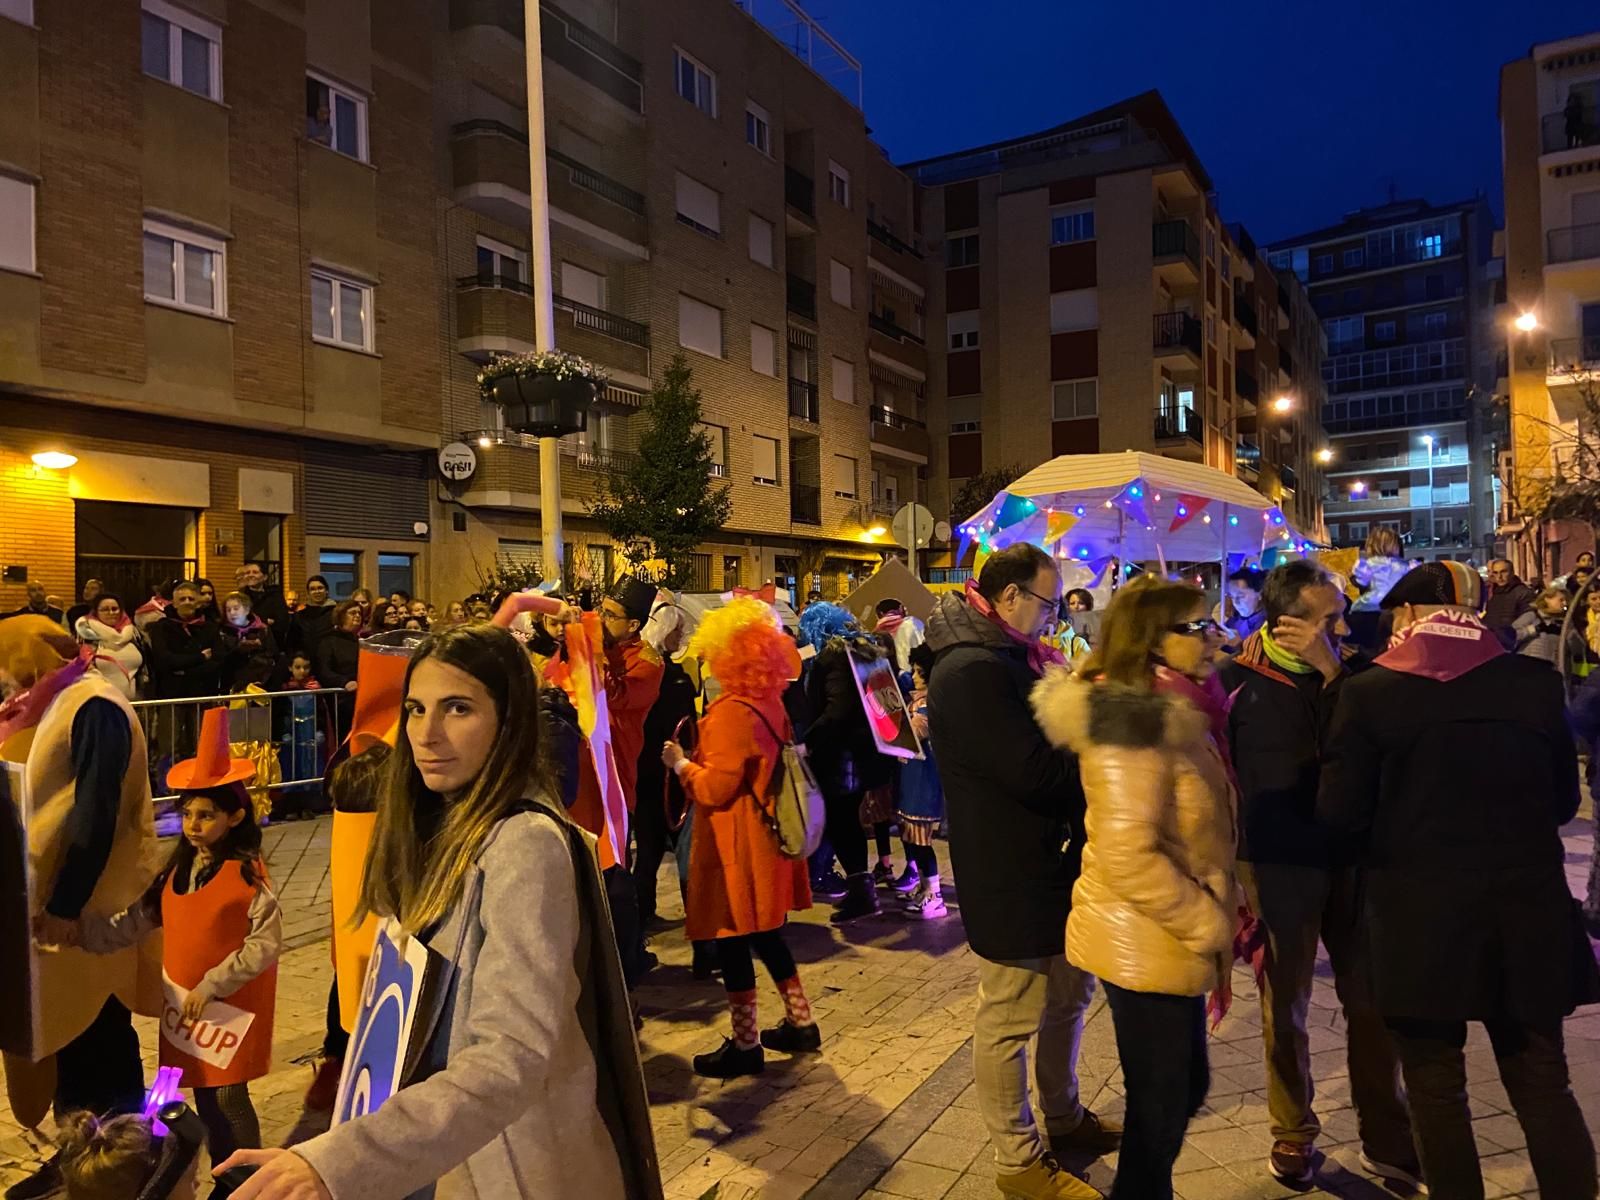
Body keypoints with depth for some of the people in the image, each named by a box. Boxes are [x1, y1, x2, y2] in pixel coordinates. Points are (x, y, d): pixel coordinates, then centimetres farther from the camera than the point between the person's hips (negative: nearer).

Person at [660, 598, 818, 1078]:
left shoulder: (731, 711, -21)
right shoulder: (771, 702, 6)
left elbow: (716, 787, -23)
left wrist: (681, 763, -7)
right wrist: (700, 752, 18)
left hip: (736, 843, -9)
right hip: (764, 834, 9)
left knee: (731, 940, 3)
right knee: (765, 933, 20)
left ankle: (745, 1044, 14)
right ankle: (800, 1023, 30)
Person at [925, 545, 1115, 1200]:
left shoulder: (1011, 657, 10)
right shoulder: (972, 671, -24)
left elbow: (1054, 736, 14)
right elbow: (1037, 772, -27)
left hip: (1050, 861, 11)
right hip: (1010, 877, -11)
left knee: (1069, 995, 25)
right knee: (1009, 1021, 6)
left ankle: (1063, 1116, 44)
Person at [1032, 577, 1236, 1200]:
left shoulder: (1171, 708, 7)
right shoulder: (1135, 715, -23)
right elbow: (1127, 856, -27)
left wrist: (1213, 914, 13)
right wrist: (1207, 923, -17)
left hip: (1170, 939, 9)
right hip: (1146, 944, -9)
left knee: (1185, 1086, 20)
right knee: (1161, 1104, 6)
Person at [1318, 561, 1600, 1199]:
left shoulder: (1369, 692, -12)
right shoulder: (1535, 683, -3)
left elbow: (1339, 812, -9)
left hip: (1418, 915, -3)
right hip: (1527, 912, 3)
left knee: (1435, 1086, 14)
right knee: (1543, 1083, 19)